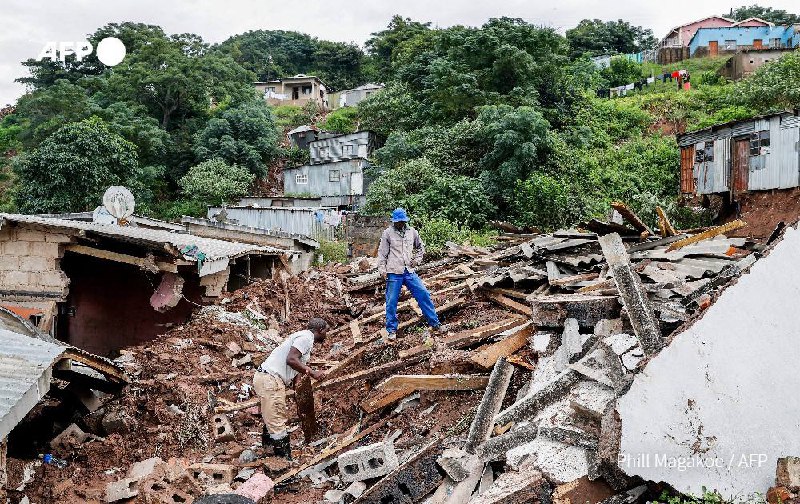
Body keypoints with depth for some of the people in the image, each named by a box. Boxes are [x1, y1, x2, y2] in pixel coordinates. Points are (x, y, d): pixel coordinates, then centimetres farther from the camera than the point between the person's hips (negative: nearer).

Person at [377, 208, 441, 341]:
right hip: (394, 273, -3)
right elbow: (382, 253, -1)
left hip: (409, 272, 3)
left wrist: (417, 259, 11)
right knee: (391, 301, 1)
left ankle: (435, 324, 11)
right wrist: (382, 269, -7)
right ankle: (392, 330, 14)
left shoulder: (412, 232, 9)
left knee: (424, 294, 0)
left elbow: (421, 247, 25)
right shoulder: (388, 233, -1)